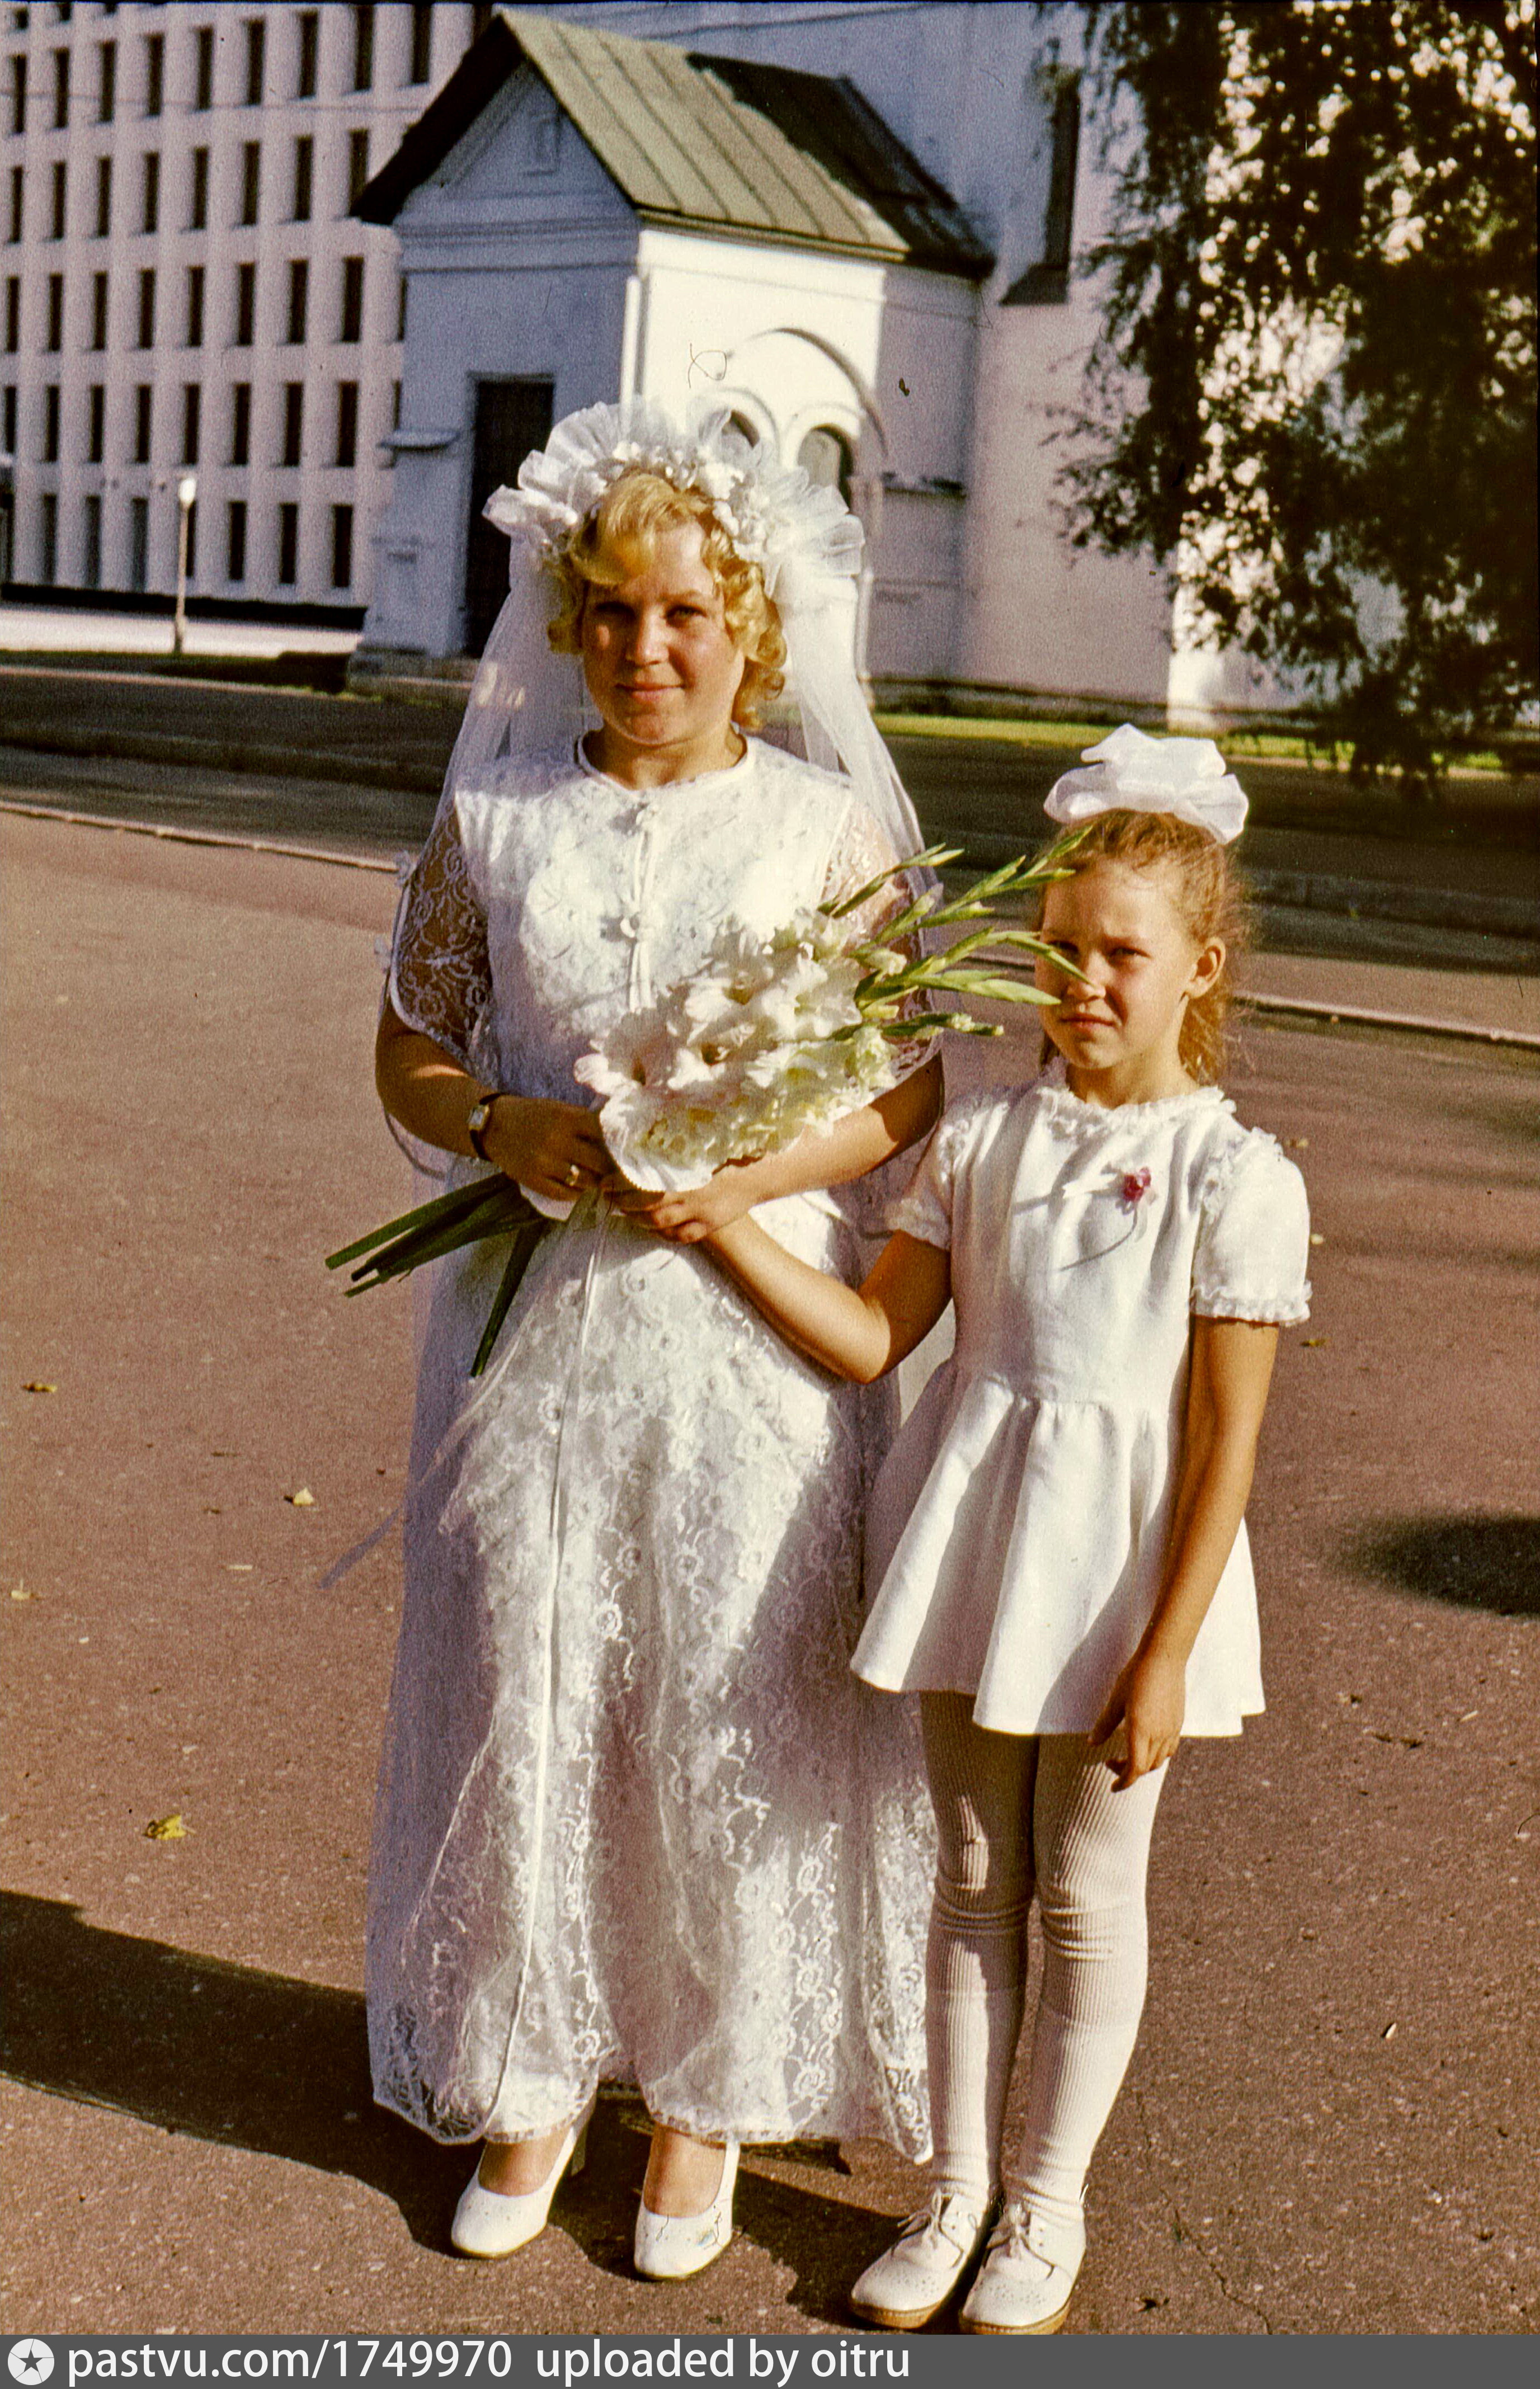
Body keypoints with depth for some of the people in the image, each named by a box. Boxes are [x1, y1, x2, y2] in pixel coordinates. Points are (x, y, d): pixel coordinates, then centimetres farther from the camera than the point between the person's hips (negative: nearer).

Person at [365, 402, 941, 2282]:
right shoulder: (492, 816, 4)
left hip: (752, 1320, -2)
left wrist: (759, 1172, -18)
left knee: (735, 1706, 5)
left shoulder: (832, 826, -2)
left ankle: (708, 2090, 26)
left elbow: (910, 1090, -1)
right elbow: (409, 1057, 8)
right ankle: (532, 2072, 30)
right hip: (536, 1319, 2)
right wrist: (509, 1130, -13)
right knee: (520, 1686, 9)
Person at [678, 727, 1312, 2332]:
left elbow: (1227, 1437, -12)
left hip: (1120, 1573, -3)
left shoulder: (1237, 1177, -11)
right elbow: (872, 1337, -1)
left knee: (1086, 1899, 11)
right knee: (972, 1882, 16)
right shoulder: (983, 1139, 1)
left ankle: (1047, 2203, 30)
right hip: (974, 1551, 4)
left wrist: (1166, 1655, -14)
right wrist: (725, 1224, -13)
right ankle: (955, 2192, 31)